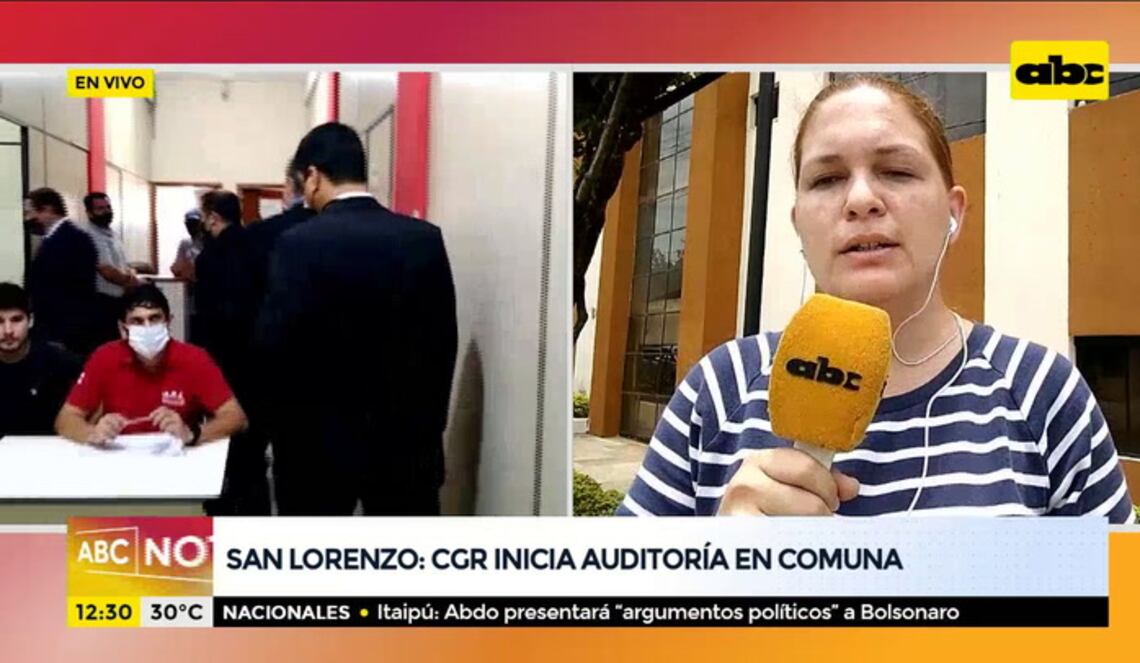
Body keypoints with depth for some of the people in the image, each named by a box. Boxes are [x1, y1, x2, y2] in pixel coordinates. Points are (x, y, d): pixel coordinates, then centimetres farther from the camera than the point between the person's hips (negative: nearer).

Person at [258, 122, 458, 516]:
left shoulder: (300, 242, -13)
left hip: (320, 438, -3)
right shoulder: (425, 238, -3)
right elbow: (442, 343, -1)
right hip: (406, 437, 3)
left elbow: (273, 342, -15)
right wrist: (429, 423, 9)